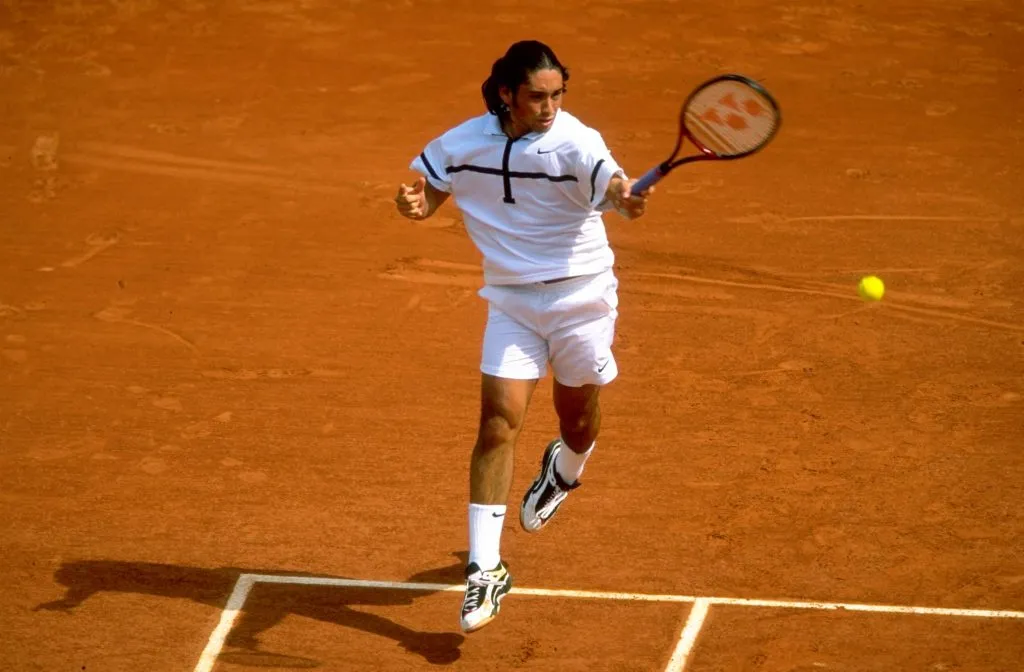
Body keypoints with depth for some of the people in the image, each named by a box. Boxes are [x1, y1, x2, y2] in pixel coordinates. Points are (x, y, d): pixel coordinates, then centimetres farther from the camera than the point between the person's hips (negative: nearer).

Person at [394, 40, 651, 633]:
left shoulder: (575, 142, -19)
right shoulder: (464, 144, -7)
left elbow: (610, 183, -39)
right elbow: (428, 196, 7)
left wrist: (626, 198, -63)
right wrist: (413, 202, -18)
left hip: (580, 297, -2)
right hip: (511, 300, 2)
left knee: (579, 422, 15)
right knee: (498, 424, -10)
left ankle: (563, 471, 54)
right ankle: (486, 569, -6)